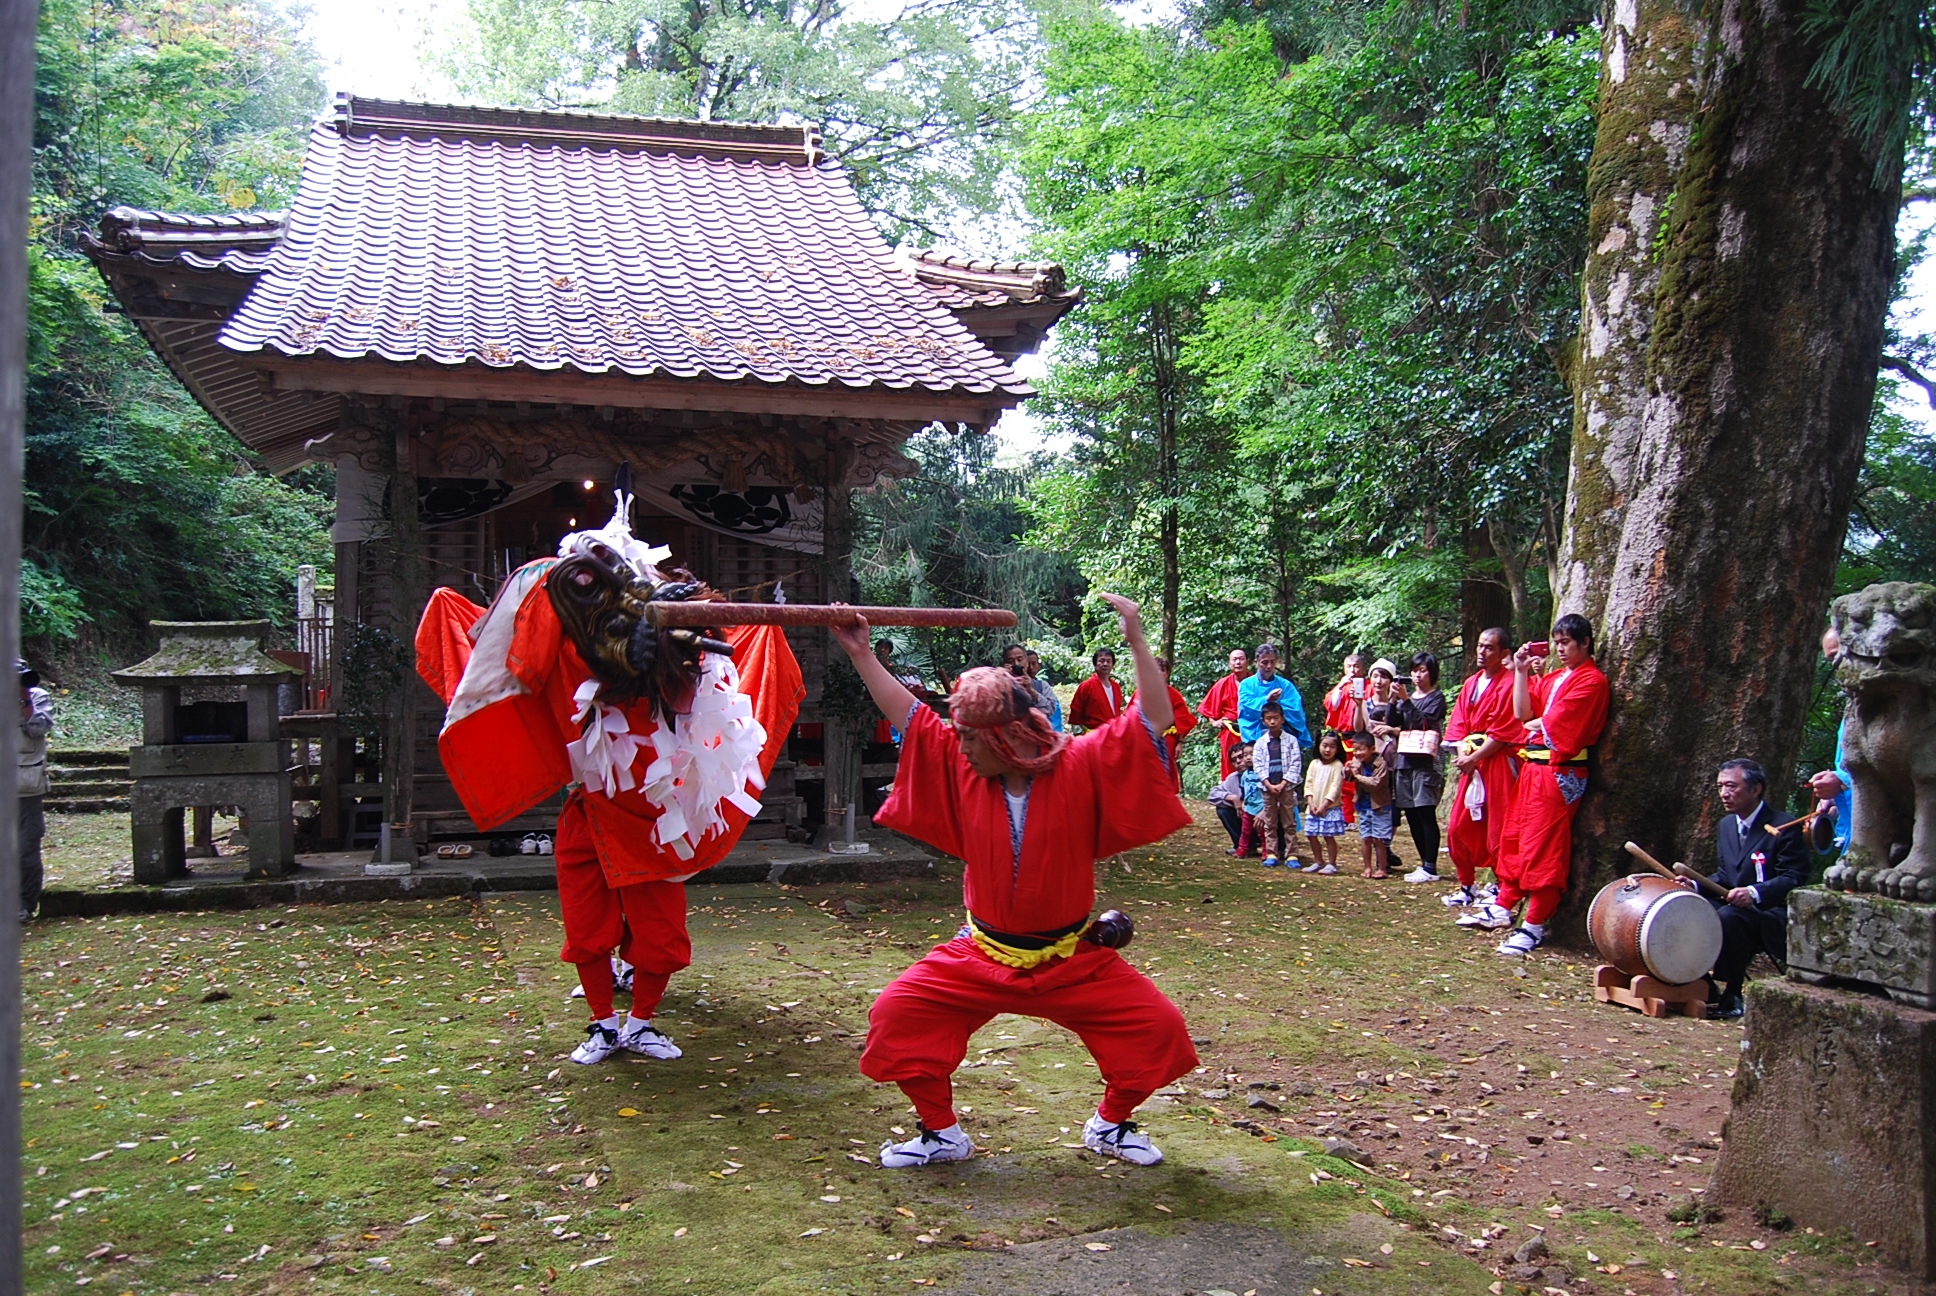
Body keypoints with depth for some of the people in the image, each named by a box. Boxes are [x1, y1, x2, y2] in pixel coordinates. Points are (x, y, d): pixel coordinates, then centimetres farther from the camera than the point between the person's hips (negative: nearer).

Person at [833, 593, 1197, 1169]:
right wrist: (861, 655, 0)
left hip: (1072, 961, -2)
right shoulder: (963, 769, -5)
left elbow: (1153, 721, -17)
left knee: (1157, 1027, -11)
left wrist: (1137, 643, -27)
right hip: (982, 957, 2)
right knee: (895, 1015, -10)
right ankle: (941, 1133, 10)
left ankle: (1111, 1124, 18)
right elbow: (910, 715, 2)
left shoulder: (1081, 767, -13)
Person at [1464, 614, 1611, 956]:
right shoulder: (1552, 678, 17)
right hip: (1532, 768, 8)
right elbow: (1522, 713, 6)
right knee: (1515, 838, 13)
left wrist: (1533, 725, 4)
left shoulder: (1592, 681, -9)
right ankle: (1503, 908, 24)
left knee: (1543, 847, -5)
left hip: (1559, 775, -8)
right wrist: (1521, 671, 3)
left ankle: (1534, 927, 1)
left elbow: (1553, 723, -15)